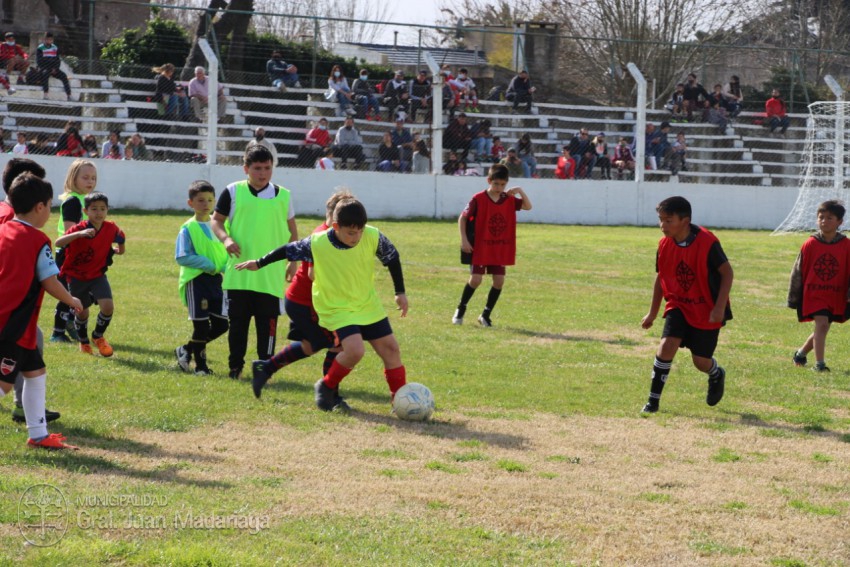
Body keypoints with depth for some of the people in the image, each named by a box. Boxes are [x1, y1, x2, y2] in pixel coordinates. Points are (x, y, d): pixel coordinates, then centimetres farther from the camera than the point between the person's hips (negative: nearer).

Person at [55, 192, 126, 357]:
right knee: (82, 312, 8)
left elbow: (120, 238, 16)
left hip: (97, 275, 2)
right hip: (76, 276, -2)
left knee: (108, 305, -17)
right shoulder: (79, 229, -20)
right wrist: (79, 234, -47)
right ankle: (83, 342, 38)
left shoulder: (111, 228, -10)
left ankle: (98, 337, 10)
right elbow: (58, 243, -37)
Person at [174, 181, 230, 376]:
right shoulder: (188, 228, -5)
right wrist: (209, 265, -17)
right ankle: (200, 365, 11)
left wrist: (226, 267, -10)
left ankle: (186, 350, 23)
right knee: (201, 325, -4)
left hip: (216, 279, 5)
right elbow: (181, 257, -12)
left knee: (221, 325, 5)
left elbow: (227, 252, 12)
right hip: (196, 280, -5)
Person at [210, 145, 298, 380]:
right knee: (237, 322, 5)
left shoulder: (283, 195, 7)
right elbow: (216, 220, 8)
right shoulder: (233, 191, 2)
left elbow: (292, 230, 16)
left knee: (268, 322, -2)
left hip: (271, 275, 0)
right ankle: (235, 366, 15)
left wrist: (292, 261, 12)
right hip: (239, 272, 0)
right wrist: (226, 238, -12)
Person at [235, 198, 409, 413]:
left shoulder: (373, 237, -16)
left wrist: (400, 292, 5)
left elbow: (392, 258, 2)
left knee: (391, 348, 0)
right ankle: (327, 387, 0)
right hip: (337, 309, -4)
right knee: (355, 349, -24)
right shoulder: (317, 244, -21)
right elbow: (289, 250, -4)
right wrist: (259, 263, 8)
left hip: (369, 305, 4)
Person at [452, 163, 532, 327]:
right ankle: (460, 310, 11)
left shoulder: (509, 200, 2)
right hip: (479, 248, -4)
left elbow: (528, 206, -1)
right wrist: (464, 240, -13)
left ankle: (485, 315, 12)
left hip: (500, 250, 4)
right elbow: (462, 218, -7)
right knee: (476, 279, -10)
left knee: (499, 281, -1)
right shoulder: (478, 199, -11)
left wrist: (520, 191, -13)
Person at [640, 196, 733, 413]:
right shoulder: (664, 245, -7)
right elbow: (660, 277, 8)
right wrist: (653, 313, 12)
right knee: (667, 344, -17)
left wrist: (720, 307, -22)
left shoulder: (707, 243, -23)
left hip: (707, 311, -4)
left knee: (701, 360, 4)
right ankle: (653, 400, -9)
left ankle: (716, 375, 42)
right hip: (678, 306, 4)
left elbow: (727, 273, -16)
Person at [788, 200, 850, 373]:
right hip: (814, 294, -2)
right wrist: (793, 297, 5)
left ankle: (801, 352, 35)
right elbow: (798, 271, 2)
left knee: (822, 329, 10)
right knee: (821, 324, -16)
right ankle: (819, 363, -10)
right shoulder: (810, 244, -5)